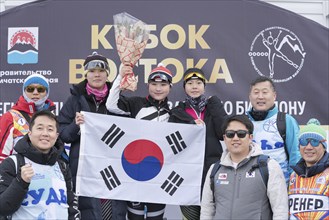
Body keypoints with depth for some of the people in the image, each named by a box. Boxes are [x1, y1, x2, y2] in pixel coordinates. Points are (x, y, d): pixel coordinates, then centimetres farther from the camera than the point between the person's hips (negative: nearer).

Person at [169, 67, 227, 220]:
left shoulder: (213, 108, 12)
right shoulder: (177, 112, 11)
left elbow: (224, 133, -4)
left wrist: (215, 106, -3)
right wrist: (192, 125, -11)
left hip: (212, 169, 0)